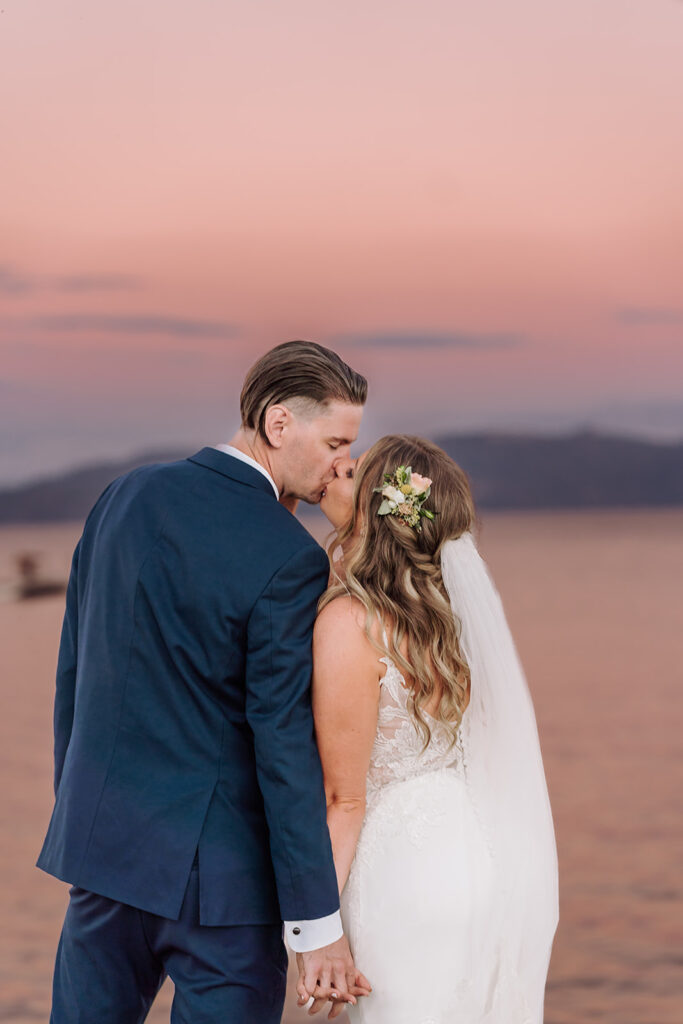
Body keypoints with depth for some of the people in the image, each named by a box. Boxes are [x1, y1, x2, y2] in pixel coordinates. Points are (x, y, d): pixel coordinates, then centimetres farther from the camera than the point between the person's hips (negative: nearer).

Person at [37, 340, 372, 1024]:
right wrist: (316, 923, -13)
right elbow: (284, 744, -17)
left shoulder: (126, 497, 4)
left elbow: (72, 669, 11)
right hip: (219, 866, -6)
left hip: (103, 836, 6)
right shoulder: (289, 561, -16)